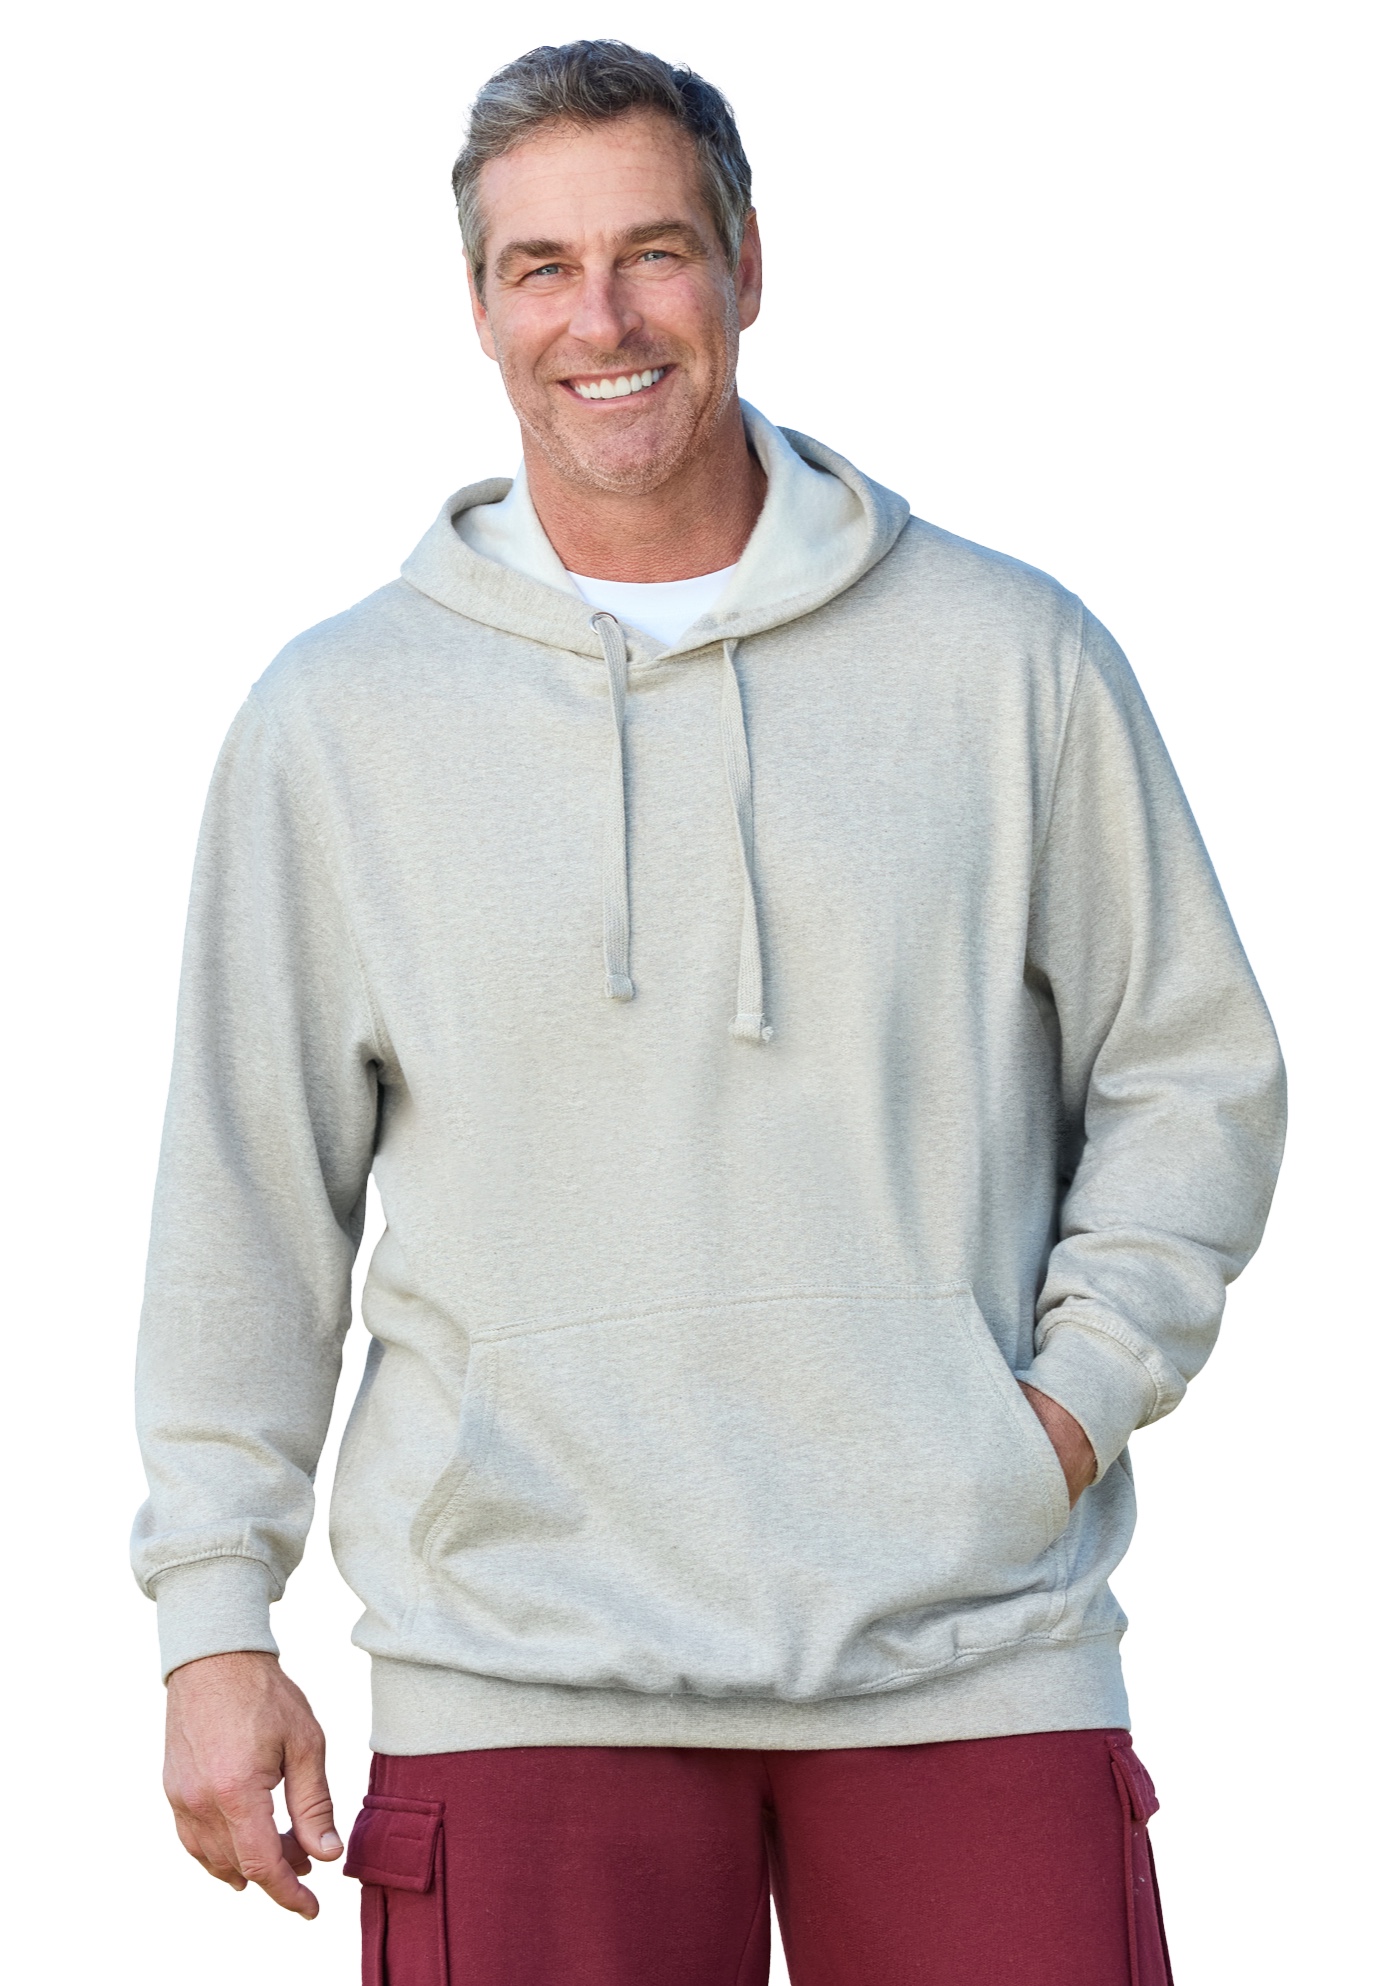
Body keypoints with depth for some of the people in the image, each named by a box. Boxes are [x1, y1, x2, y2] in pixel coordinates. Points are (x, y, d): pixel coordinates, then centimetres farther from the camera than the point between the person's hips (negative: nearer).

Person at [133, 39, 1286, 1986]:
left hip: (974, 1644, 0)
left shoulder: (1012, 658, 6)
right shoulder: (336, 719, 7)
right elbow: (247, 1201, 9)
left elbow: (1195, 1072, 13)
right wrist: (215, 1617, 5)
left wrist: (1081, 1389, -2)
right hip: (521, 1663, 0)